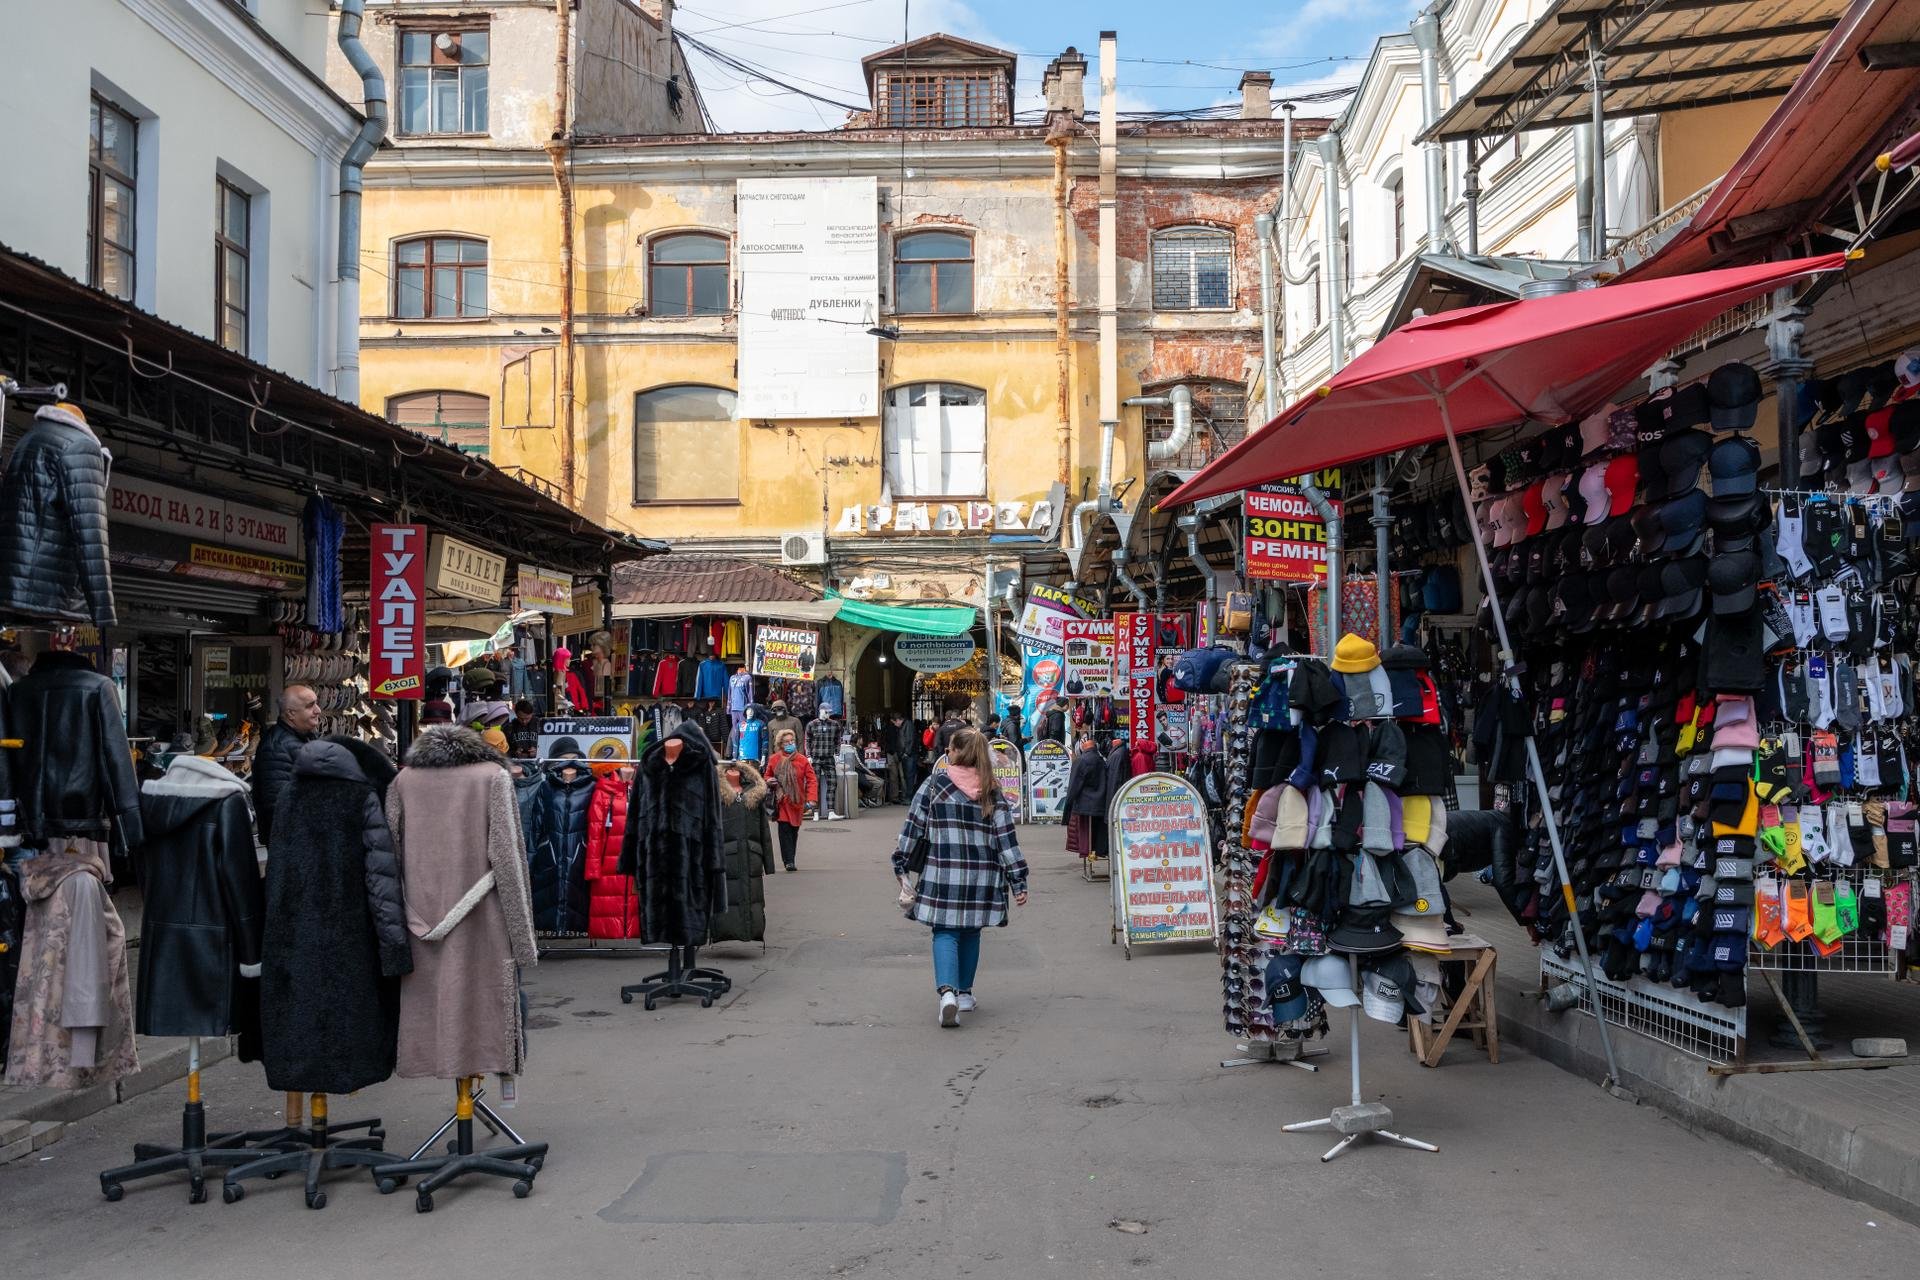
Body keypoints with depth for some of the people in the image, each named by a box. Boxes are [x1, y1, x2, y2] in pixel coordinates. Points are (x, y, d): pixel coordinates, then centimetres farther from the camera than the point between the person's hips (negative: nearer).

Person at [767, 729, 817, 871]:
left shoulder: (803, 760, -2)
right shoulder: (775, 759, 2)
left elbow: (812, 779, -1)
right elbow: (767, 776, 17)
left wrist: (811, 799, -12)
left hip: (797, 802, 1)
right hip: (782, 802, -1)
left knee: (794, 831, 9)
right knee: (785, 830, -10)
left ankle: (790, 860, 23)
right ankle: (788, 861, -9)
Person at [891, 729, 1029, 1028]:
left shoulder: (935, 785, -3)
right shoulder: (992, 791, 4)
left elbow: (914, 827, -2)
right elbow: (1006, 837, 1)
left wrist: (901, 864, 8)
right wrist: (1018, 881, 3)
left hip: (943, 875, -3)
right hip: (982, 876, 3)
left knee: (945, 932, 1)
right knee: (970, 932, 18)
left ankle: (947, 990, -20)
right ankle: (965, 993, 26)